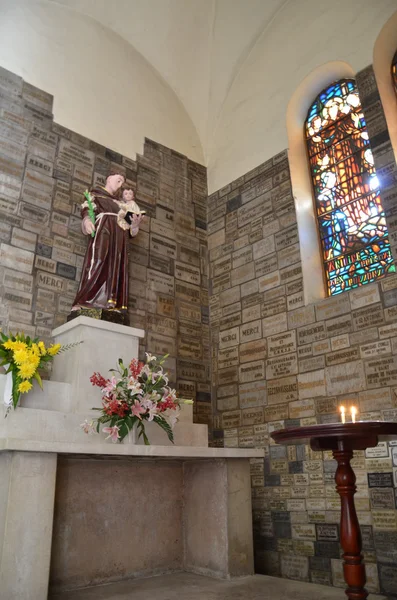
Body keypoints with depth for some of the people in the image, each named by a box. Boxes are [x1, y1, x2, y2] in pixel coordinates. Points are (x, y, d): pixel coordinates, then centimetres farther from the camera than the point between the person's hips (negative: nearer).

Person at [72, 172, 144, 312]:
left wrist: (135, 223, 3)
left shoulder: (119, 203, 35)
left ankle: (111, 304, -20)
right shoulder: (96, 193, 21)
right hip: (103, 226, -6)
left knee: (117, 267, -10)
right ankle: (83, 302, -30)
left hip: (120, 234, 6)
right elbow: (86, 207, 3)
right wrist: (87, 220, -19)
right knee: (98, 262, -22)